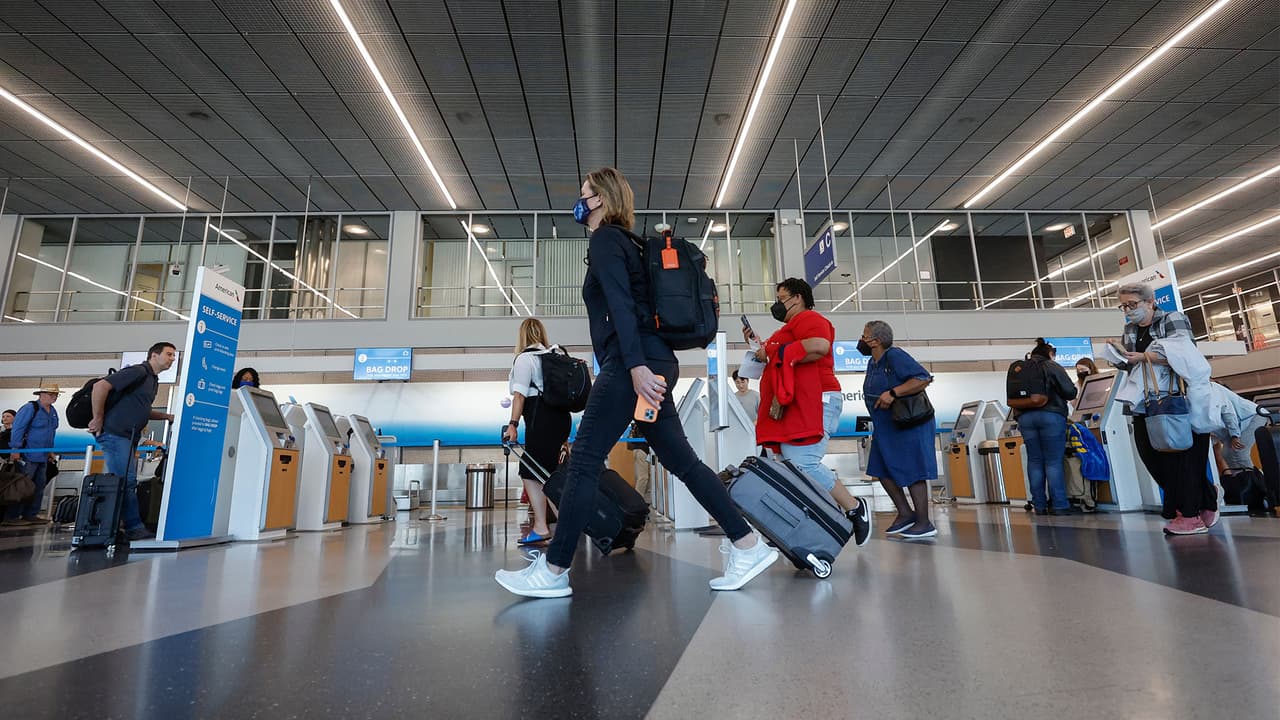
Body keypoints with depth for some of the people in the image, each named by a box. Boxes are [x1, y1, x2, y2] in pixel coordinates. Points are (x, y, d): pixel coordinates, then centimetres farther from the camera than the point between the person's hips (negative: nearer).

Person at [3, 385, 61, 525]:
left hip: (43, 456, 8)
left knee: (39, 486, 9)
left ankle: (31, 514, 15)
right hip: (28, 455, -8)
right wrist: (15, 449, -19)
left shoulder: (53, 411, 13)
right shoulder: (30, 408, -11)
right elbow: (18, 428, -15)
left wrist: (50, 450, 19)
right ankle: (12, 516, 3)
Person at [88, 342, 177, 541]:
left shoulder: (153, 381, 20)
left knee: (124, 483, 9)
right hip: (115, 433, -10)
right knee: (127, 481, -11)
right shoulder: (138, 371, -9)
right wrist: (98, 419, -14)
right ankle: (135, 528, -9)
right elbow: (100, 386, -18)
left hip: (129, 438, 10)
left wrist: (165, 416, 15)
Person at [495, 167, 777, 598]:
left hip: (632, 362, -10)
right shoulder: (621, 241, 27)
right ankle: (749, 547, 12)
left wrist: (636, 365, -26)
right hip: (654, 362, 10)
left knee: (583, 461, -5)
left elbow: (621, 304, -16)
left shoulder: (604, 239, -1)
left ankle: (553, 571, 3)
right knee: (681, 461, 9)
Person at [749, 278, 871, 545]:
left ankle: (855, 509, -3)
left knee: (803, 465, -20)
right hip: (791, 410, 11)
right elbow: (782, 362, 33)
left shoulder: (808, 318, -3)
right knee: (791, 466, 3)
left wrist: (775, 353, -15)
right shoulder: (790, 328, 30)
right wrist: (758, 345, 21)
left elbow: (819, 346, -23)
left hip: (813, 403, -11)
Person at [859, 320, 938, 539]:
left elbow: (924, 378, -27)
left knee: (912, 472, -4)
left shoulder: (895, 356, -17)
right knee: (882, 470, 9)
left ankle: (924, 523, 6)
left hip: (909, 424, -9)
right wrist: (877, 428, 21)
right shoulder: (872, 363, 11)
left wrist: (893, 393, -31)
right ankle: (905, 513, 19)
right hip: (886, 427, 10)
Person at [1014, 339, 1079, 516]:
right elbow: (1069, 392, -5)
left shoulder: (1021, 371, 16)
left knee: (1034, 462, 5)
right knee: (1053, 462, -3)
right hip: (1050, 415, -4)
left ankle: (1039, 505, 6)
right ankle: (1060, 505, -5)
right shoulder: (1052, 367, 2)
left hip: (1025, 417, 4)